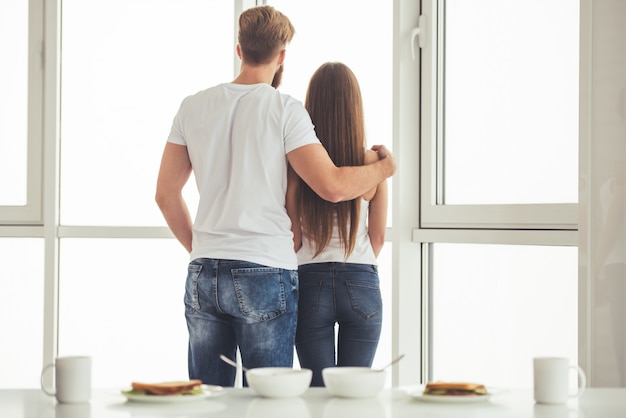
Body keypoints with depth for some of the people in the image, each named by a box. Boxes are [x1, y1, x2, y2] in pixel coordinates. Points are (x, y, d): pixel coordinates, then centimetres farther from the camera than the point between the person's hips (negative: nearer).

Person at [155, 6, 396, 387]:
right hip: (266, 271, -4)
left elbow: (166, 193, 11)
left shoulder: (193, 107, 8)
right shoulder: (284, 109, -6)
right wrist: (386, 167, 6)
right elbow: (333, 186, -12)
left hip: (203, 275, 5)